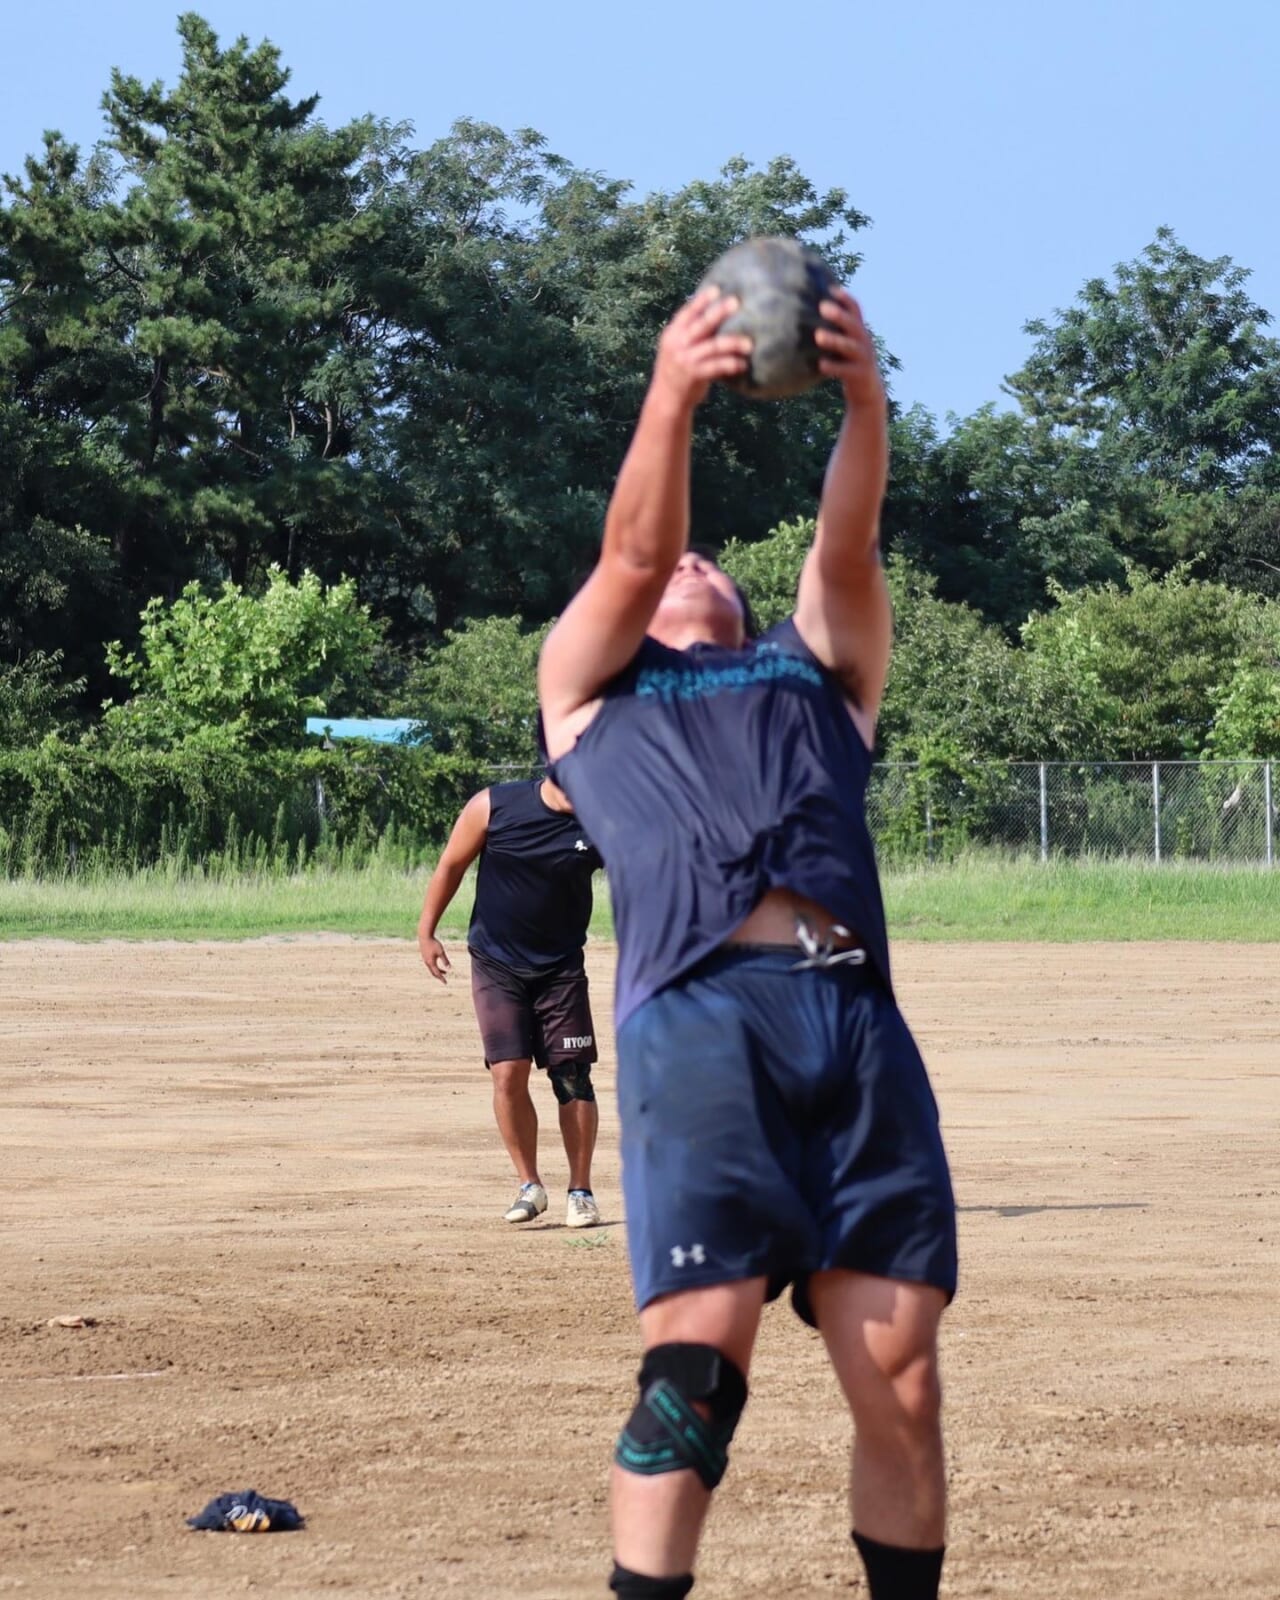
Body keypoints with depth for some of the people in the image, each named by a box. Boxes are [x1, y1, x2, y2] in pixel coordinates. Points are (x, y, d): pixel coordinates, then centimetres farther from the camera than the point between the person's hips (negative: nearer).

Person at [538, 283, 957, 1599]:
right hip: (698, 1013, -3)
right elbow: (631, 555, 7)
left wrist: (865, 406, -6)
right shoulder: (592, 682, 25)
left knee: (901, 1381, -1)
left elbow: (847, 552, 13)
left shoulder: (819, 667, 31)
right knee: (696, 1363, -14)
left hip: (860, 1017, 3)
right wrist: (669, 401, -9)